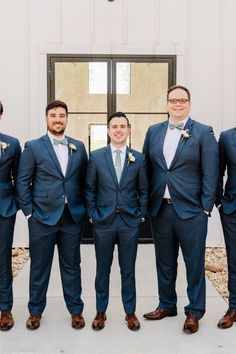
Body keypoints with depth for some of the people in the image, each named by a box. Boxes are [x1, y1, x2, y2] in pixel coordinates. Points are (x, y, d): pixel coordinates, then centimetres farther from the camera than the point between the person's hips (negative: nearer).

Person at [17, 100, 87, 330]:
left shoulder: (78, 147, 7)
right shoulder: (33, 147, -1)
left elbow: (84, 180, 10)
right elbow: (23, 182, -1)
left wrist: (84, 208, 5)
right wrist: (28, 212, -6)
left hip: (72, 217, 2)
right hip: (42, 217, -2)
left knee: (71, 266, 12)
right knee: (39, 267, 11)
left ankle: (76, 310, 27)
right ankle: (35, 311, 29)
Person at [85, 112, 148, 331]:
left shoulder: (139, 158, 2)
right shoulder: (96, 156, 0)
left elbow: (143, 191, 7)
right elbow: (90, 189, 3)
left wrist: (141, 215, 2)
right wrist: (92, 215, -1)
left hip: (130, 222, 1)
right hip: (103, 221, 0)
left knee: (128, 269, 11)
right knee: (102, 269, 12)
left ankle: (130, 312, 28)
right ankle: (101, 312, 28)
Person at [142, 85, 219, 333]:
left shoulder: (203, 133, -3)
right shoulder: (153, 131, 8)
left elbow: (210, 174, -6)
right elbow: (147, 167, 10)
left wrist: (206, 208, -9)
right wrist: (147, 203, 6)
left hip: (190, 210, -4)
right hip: (160, 209, 4)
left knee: (194, 263, 8)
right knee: (165, 262, 17)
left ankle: (194, 312, 25)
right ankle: (166, 305, 35)